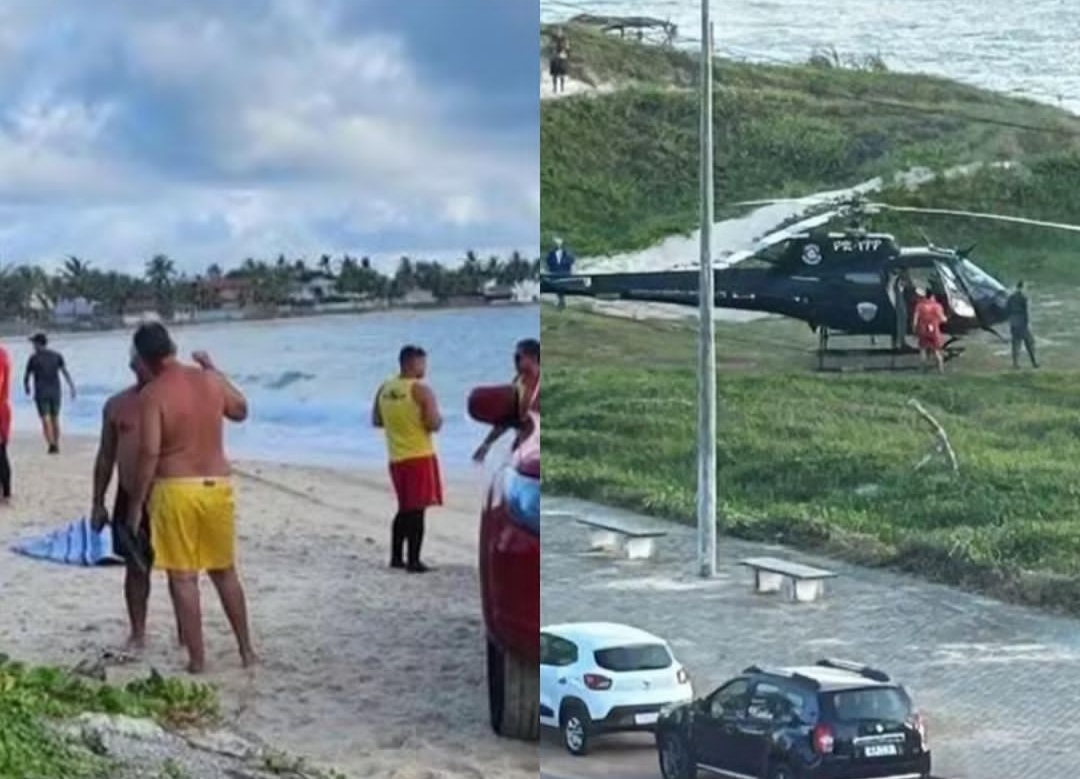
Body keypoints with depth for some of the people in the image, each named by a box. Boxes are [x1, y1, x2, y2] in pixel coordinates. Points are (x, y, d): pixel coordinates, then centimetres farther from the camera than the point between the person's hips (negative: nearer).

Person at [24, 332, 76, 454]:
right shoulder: (57, 356, 4)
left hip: (41, 393, -4)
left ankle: (51, 444, -23)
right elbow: (65, 372, -5)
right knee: (55, 419, 14)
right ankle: (56, 446, 16)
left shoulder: (33, 358, -4)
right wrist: (72, 388, -8)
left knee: (46, 420, -6)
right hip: (55, 392, 4)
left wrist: (26, 387, 24)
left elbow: (26, 377, 4)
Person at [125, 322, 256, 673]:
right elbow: (241, 411, 22)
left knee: (183, 577, 3)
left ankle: (197, 659, 4)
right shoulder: (210, 381, 3)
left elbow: (149, 454, -16)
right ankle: (247, 650, 22)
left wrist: (135, 505, -9)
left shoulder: (152, 395, -12)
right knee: (225, 572, 17)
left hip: (175, 489, -5)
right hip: (217, 486, 5)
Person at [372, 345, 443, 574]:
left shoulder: (384, 389, 6)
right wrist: (439, 418, 3)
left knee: (405, 509, 19)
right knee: (417, 511, -2)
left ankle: (396, 557, 21)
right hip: (420, 457, -7)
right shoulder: (422, 391, -14)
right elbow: (434, 425, -18)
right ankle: (413, 561, -3)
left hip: (396, 458, 7)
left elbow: (376, 421, 14)